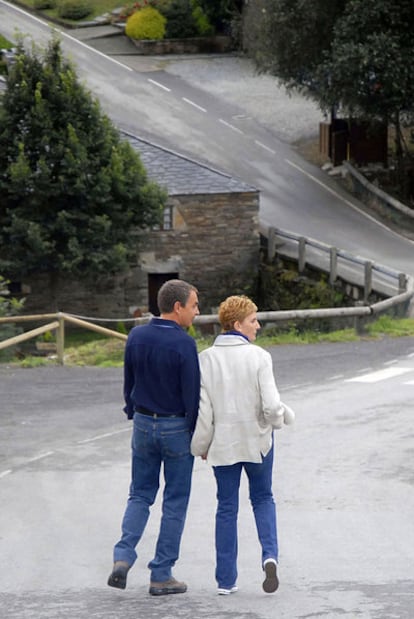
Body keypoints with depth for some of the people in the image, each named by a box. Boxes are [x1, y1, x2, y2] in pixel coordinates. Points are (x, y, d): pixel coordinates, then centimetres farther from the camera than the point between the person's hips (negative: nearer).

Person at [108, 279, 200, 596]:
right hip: (177, 428, -5)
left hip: (143, 425, 5)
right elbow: (192, 395, -16)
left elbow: (128, 383, 10)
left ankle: (123, 556, -6)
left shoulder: (136, 337, 0)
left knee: (140, 495, 15)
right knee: (175, 502, 5)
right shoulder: (184, 344, -18)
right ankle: (162, 575, 7)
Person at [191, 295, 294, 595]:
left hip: (223, 443, 1)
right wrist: (282, 416, 5)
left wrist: (201, 444, 6)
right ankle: (270, 555, -4)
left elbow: (202, 409, -7)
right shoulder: (258, 357, -14)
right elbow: (271, 404, -18)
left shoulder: (206, 359, -7)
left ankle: (226, 579, 12)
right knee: (263, 498, 19)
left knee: (227, 508, 11)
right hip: (257, 440, -1)